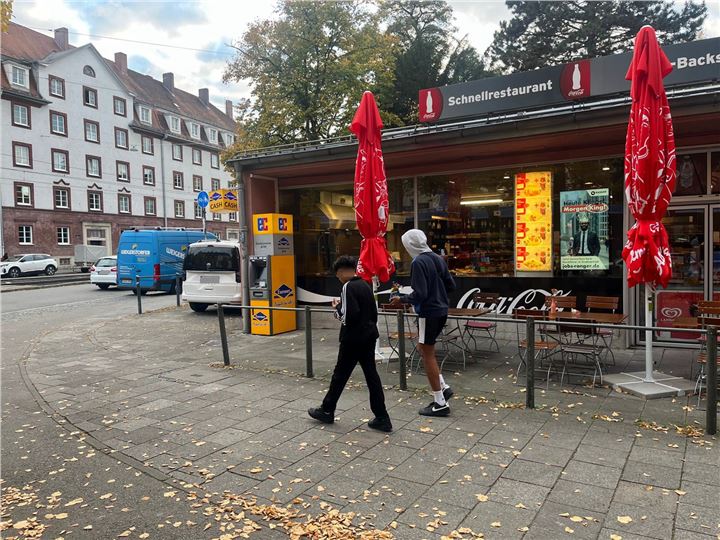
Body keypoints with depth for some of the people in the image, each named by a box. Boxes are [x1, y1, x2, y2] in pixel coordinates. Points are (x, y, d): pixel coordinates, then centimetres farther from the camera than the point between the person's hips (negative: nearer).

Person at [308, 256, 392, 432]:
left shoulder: (348, 287, -16)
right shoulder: (365, 285, 10)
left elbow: (349, 316, -24)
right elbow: (374, 312, 15)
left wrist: (337, 308, -6)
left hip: (353, 339, -8)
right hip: (368, 336, 8)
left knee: (340, 374, 7)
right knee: (371, 374, 8)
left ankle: (327, 411, 24)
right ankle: (382, 418, 9)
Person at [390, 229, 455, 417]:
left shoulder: (418, 262, -17)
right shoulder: (438, 259, 9)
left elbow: (419, 294, -22)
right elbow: (451, 285, 13)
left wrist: (402, 299, -7)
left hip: (428, 313, -9)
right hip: (441, 311, 9)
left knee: (428, 355, 1)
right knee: (424, 349, 21)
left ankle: (440, 403, 7)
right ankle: (443, 387, 19)